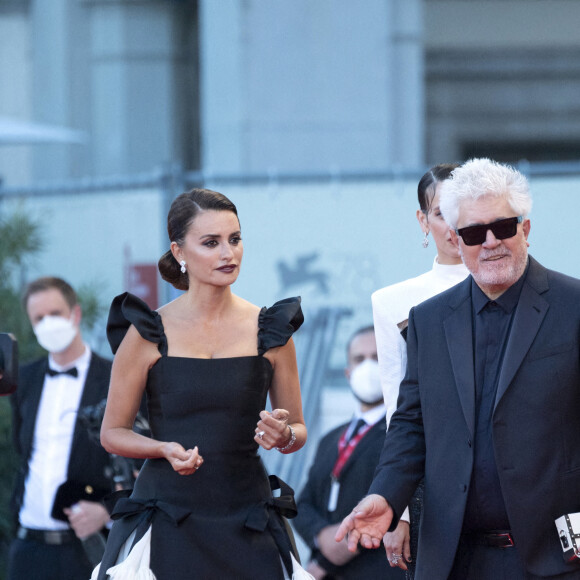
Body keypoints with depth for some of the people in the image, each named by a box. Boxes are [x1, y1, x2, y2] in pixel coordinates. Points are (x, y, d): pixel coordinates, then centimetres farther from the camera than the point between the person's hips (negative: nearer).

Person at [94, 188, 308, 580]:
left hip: (246, 524, 2)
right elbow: (113, 433, 6)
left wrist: (284, 436, -10)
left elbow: (298, 430, 13)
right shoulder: (149, 334, 0)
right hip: (166, 517, -2)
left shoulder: (270, 332, 5)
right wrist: (166, 449, -13)